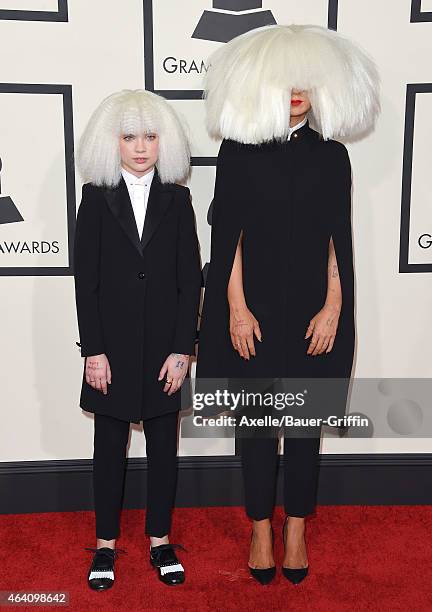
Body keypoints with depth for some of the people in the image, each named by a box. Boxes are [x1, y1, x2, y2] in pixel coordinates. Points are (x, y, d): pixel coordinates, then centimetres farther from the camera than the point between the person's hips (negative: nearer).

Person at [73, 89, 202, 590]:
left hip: (164, 344, 1)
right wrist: (93, 350, -8)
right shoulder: (96, 197, 0)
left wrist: (182, 349, -6)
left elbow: (191, 279, 0)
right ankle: (106, 543, 27)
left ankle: (160, 539, 28)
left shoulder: (177, 198, 3)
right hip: (112, 343, -1)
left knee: (163, 444, 11)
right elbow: (85, 279, -3)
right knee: (109, 445, 11)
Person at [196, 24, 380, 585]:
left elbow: (338, 239, 3)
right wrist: (237, 308, -8)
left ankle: (296, 528, 26)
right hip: (254, 311, -1)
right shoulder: (239, 150, 1)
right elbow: (228, 235, -2)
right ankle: (261, 529, 25)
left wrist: (333, 308, -5)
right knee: (256, 421, 7)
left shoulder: (332, 155, 6)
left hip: (314, 311, 1)